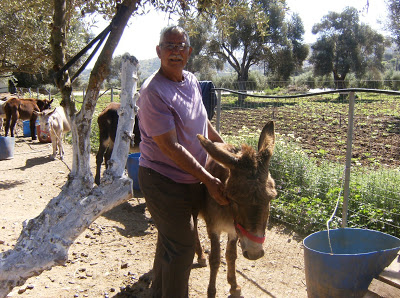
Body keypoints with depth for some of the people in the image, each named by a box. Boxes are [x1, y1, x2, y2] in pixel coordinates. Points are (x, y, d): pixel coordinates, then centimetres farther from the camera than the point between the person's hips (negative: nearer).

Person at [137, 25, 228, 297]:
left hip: (192, 179, 8)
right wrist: (208, 180, -24)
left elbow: (202, 122, 19)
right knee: (181, 246, -1)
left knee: (171, 241, 22)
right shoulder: (154, 91, -22)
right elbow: (171, 147, -25)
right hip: (163, 181, -8)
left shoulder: (192, 81, 4)